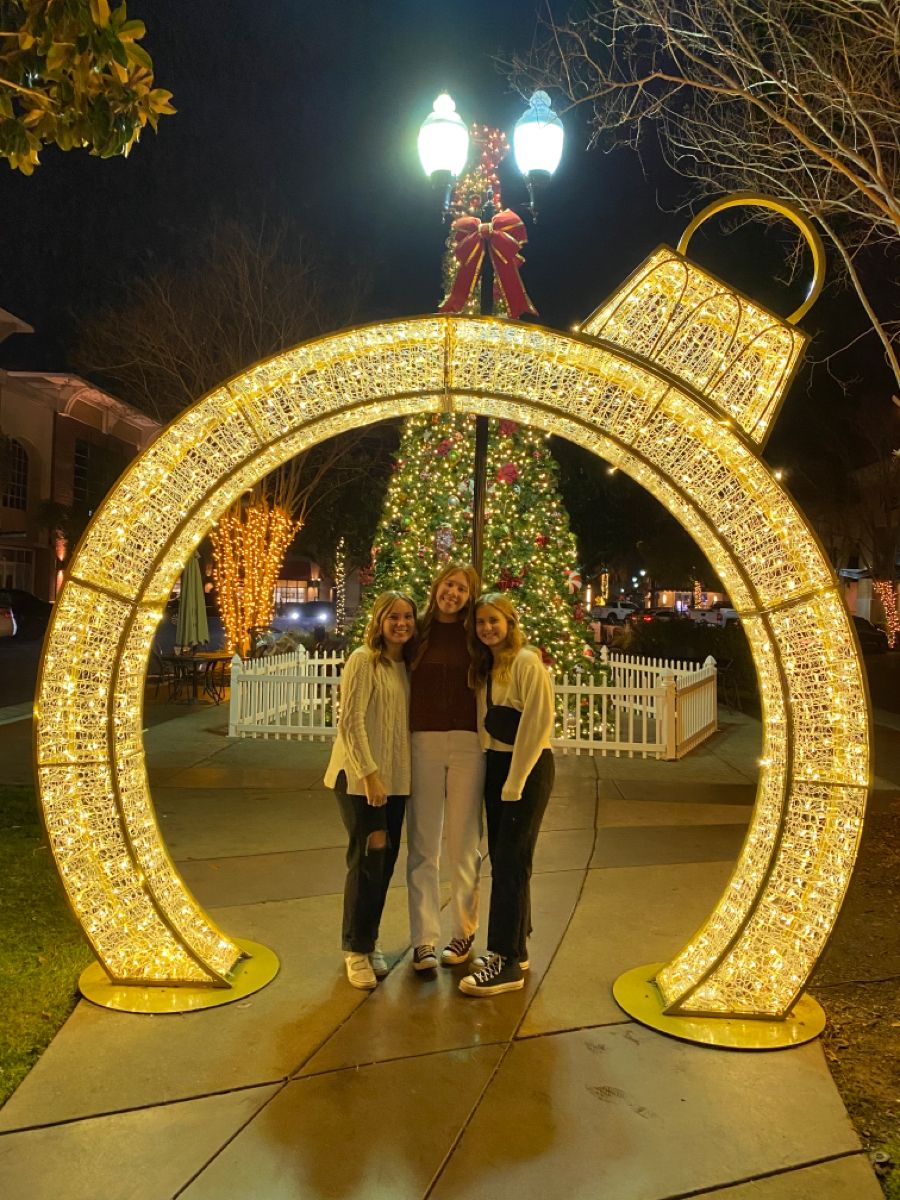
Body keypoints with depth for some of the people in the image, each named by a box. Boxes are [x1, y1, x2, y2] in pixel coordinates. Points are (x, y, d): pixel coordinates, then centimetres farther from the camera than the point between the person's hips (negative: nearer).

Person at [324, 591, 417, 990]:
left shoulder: (405, 665, 10)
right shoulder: (363, 660, -11)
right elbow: (352, 721, -16)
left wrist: (391, 774, 6)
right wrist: (370, 773, -20)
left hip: (395, 779, 7)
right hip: (360, 777, -7)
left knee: (385, 860, 12)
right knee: (367, 860, -1)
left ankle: (369, 941, 28)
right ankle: (357, 949, 16)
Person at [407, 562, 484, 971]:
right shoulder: (418, 632, 5)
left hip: (467, 743, -1)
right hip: (422, 742, 1)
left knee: (463, 844, 7)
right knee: (422, 845, 5)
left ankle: (464, 932, 23)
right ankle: (424, 938, 15)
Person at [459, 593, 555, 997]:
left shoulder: (527, 663, -13)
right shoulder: (485, 667, 12)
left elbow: (538, 723, -17)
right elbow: (485, 723, 13)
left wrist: (515, 781, -17)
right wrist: (494, 774, 3)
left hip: (528, 767, -8)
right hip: (495, 764, 8)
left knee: (510, 862, -6)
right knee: (501, 859, 12)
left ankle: (507, 964, 3)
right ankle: (514, 948, 25)